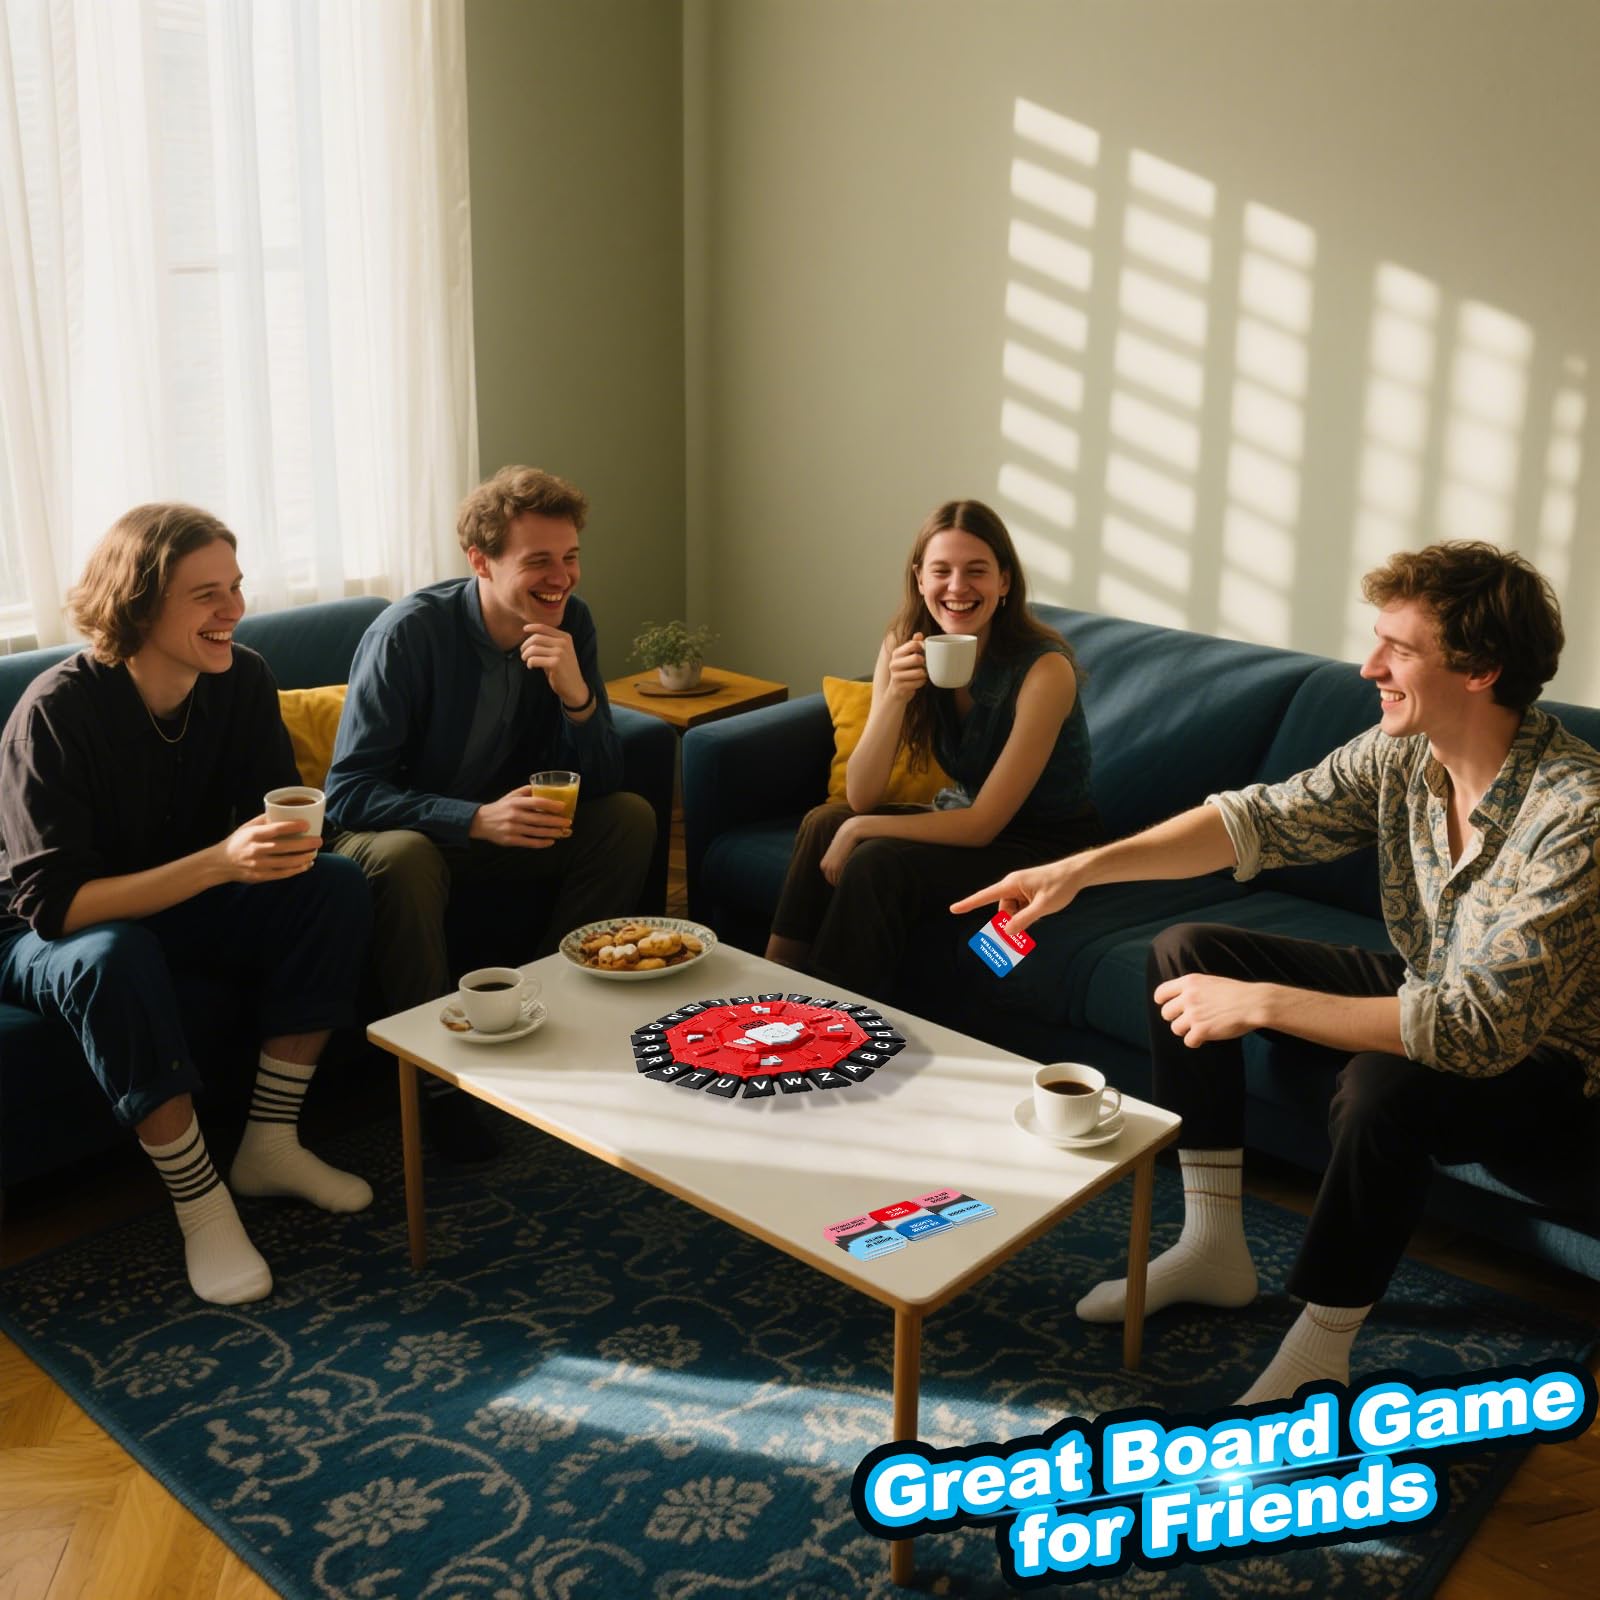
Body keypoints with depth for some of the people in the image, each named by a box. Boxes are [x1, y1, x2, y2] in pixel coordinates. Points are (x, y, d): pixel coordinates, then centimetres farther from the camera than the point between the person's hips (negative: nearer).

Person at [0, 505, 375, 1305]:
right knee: (113, 958, -39)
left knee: (337, 888, -18)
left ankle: (269, 1146, -8)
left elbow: (282, 814, -2)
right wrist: (218, 862, -42)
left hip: (185, 909, 5)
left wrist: (287, 844, -28)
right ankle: (200, 1204, -21)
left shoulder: (242, 679, -11)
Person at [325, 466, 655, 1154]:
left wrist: (578, 696, -28)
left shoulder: (569, 623, -8)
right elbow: (349, 792, -26)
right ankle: (437, 1079, -22)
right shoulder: (411, 632, -23)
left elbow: (600, 783, -8)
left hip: (506, 824, 5)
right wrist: (479, 818, -39)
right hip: (402, 827, -5)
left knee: (630, 818, -15)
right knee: (403, 857, -38)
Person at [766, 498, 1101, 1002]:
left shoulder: (1044, 669, -25)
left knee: (877, 862, -26)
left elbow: (983, 824, -23)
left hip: (1045, 843, -5)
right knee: (823, 823, -18)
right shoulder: (903, 647, -9)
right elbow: (860, 797, -14)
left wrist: (858, 830, -22)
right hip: (963, 818, 5)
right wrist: (895, 696, -29)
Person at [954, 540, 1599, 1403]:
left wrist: (1259, 1003, -38)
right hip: (1423, 992, 8)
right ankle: (1214, 1244, 7)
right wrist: (1084, 868, -18)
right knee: (1186, 951, 0)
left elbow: (1481, 1027, -39)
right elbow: (1261, 819, -6)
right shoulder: (1401, 751, -11)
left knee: (1383, 1084, -40)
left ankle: (1315, 1360, -16)